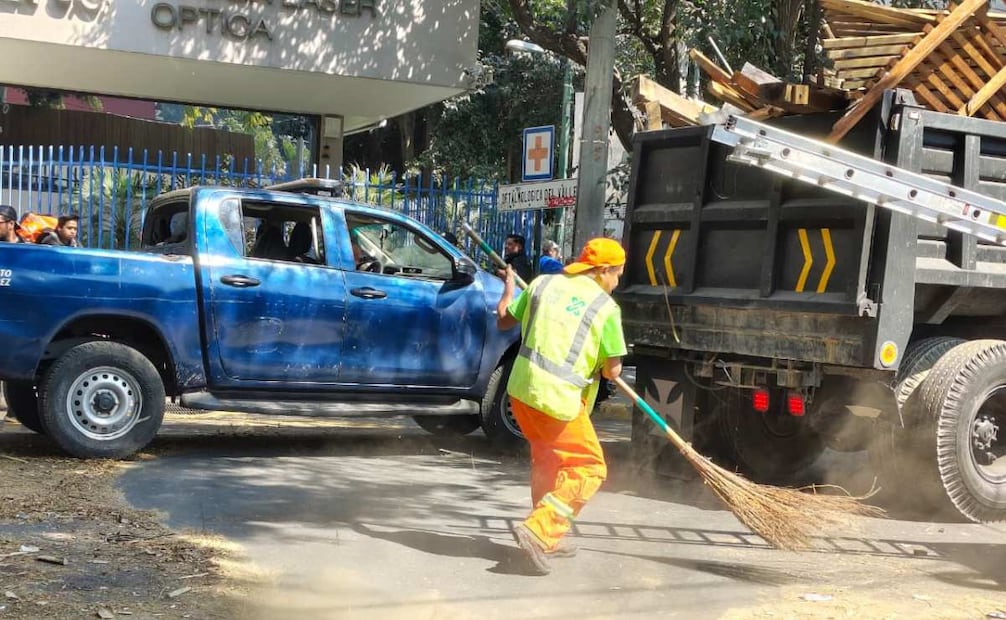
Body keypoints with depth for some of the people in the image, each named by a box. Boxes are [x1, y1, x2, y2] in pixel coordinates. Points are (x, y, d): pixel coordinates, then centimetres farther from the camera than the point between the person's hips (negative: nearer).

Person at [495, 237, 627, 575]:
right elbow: (612, 370, -5)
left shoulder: (543, 284, 6)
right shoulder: (606, 307, -7)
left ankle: (548, 539, 33)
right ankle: (537, 529, -8)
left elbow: (503, 320, 17)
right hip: (559, 400, -6)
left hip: (522, 389, 6)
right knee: (589, 469, 7)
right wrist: (605, 365, 18)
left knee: (547, 460, 25)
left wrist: (508, 288, 34)